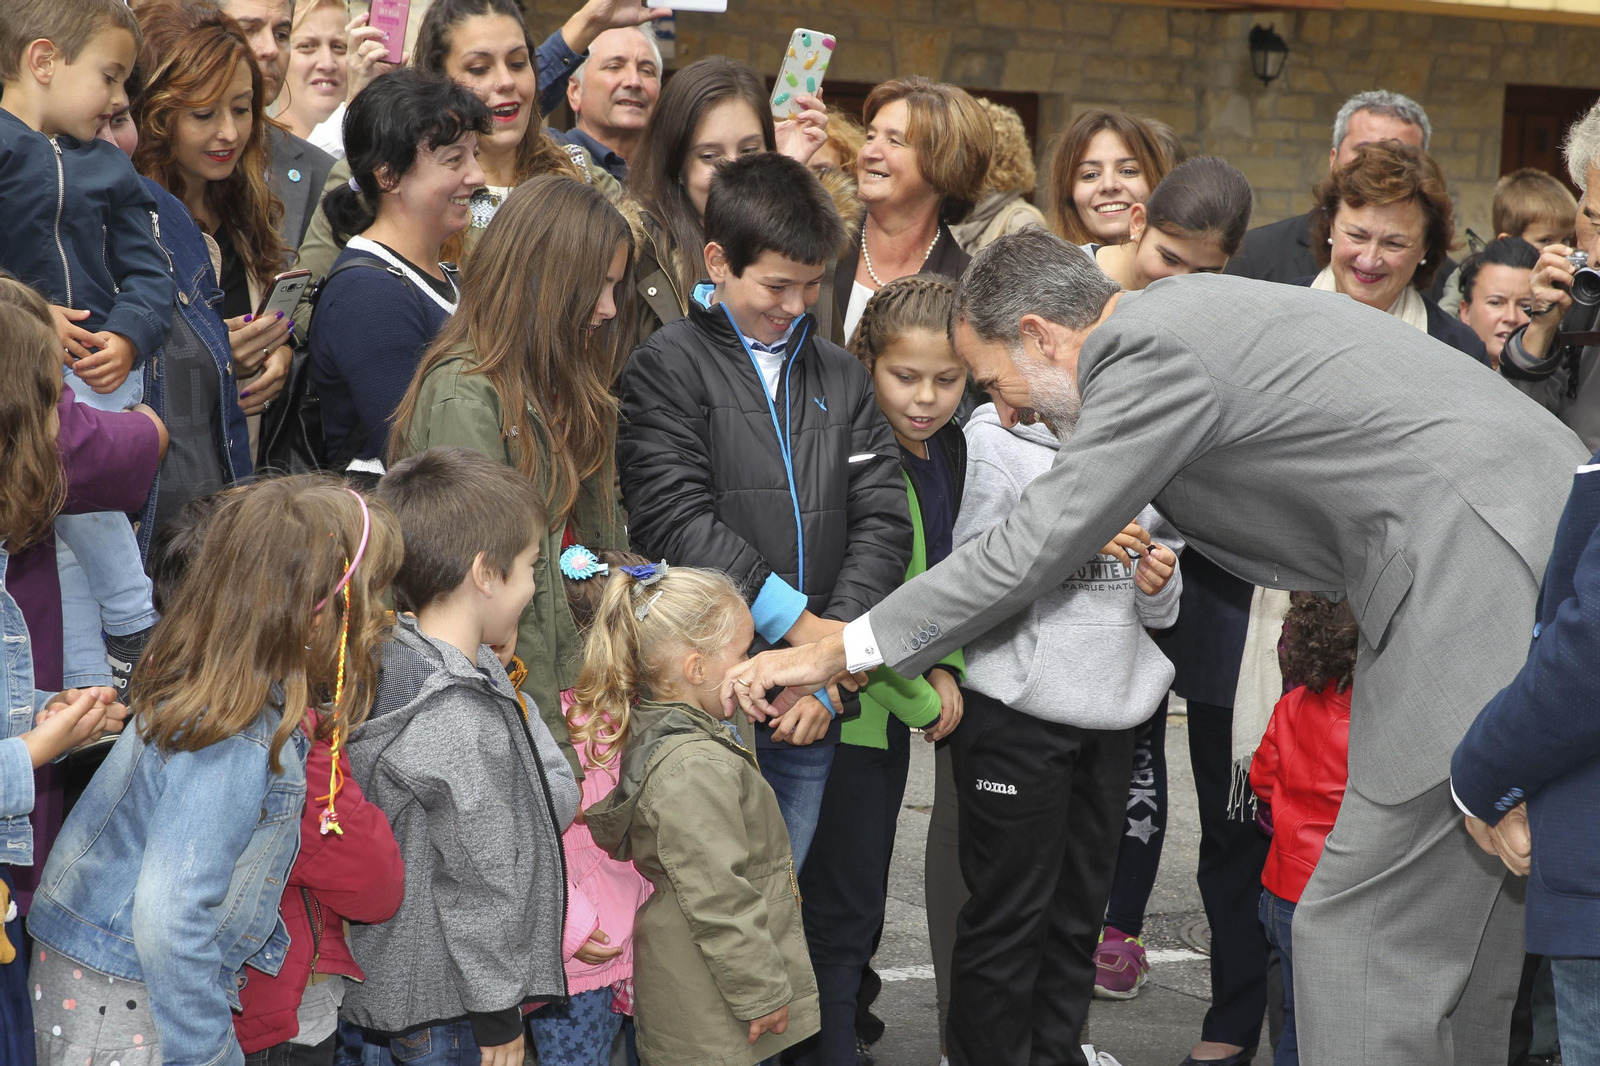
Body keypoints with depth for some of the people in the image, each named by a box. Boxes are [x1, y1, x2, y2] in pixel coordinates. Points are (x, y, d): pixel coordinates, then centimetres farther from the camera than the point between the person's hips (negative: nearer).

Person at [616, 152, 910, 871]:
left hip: (811, 708, 5)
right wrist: (794, 621, -14)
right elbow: (674, 519, -12)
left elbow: (881, 522, 7)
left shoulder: (842, 379, 15)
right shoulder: (667, 366, -1)